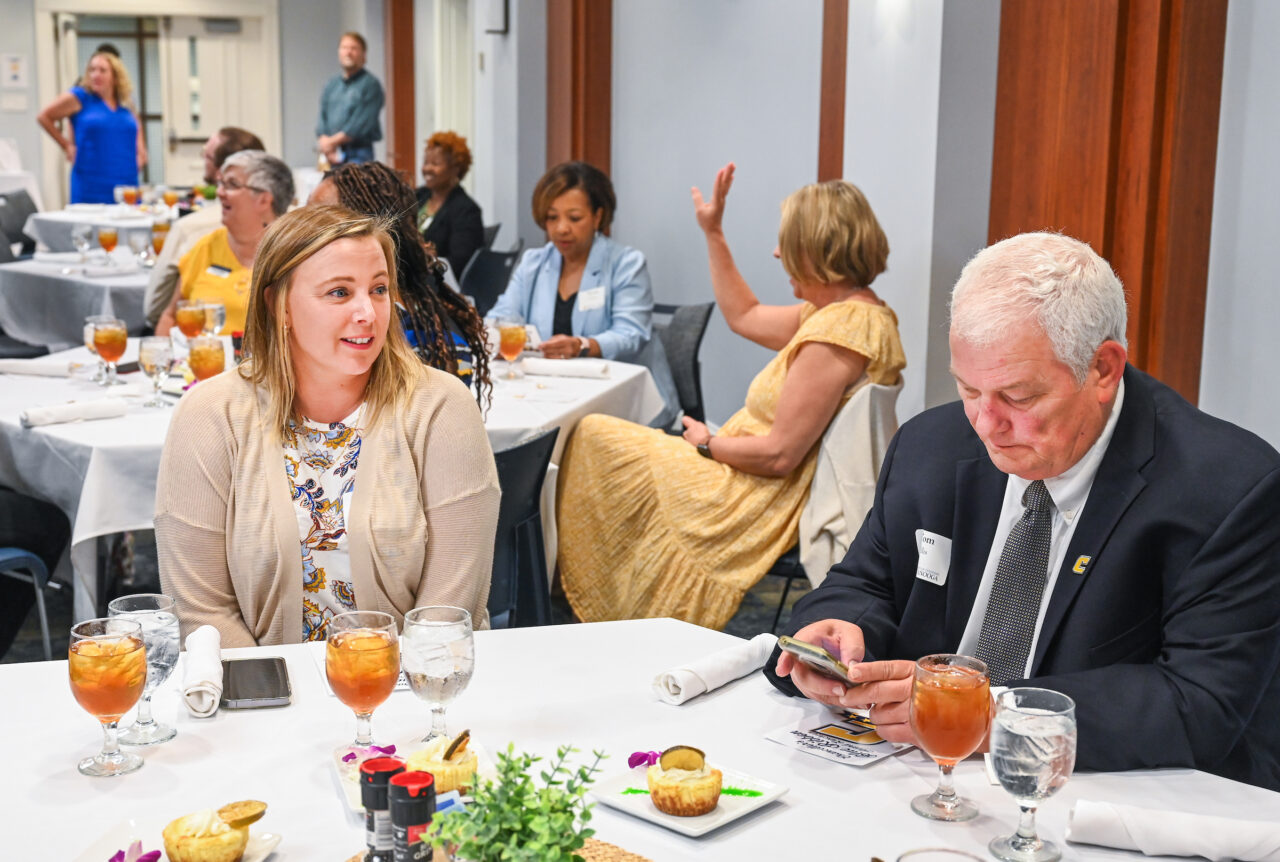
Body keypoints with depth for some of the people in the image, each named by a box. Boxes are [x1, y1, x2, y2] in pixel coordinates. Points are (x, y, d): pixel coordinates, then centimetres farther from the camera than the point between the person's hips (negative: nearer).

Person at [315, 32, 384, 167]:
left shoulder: (370, 84, -4)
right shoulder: (332, 84, 16)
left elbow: (363, 122, -12)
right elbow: (322, 117, 11)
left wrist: (333, 141, -10)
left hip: (359, 155, -5)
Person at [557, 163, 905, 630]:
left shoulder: (835, 334, -27)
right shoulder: (854, 309, 5)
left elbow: (778, 455, -27)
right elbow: (745, 317, 19)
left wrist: (708, 443, -9)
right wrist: (713, 232, 21)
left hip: (762, 500, -10)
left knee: (592, 438, 1)